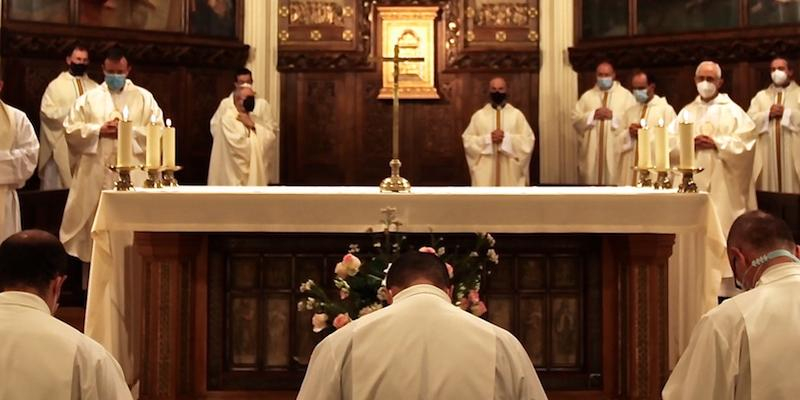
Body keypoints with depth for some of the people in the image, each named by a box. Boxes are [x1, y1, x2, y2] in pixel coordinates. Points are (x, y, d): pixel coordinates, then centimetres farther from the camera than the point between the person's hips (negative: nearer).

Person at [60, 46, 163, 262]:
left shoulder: (144, 97, 8)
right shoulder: (89, 97, 11)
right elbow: (71, 129, 3)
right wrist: (99, 130, -10)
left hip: (133, 176, -1)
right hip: (95, 175, 1)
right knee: (95, 227, 1)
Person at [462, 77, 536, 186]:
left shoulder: (516, 114, 5)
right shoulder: (479, 115, 7)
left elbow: (528, 140, -1)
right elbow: (467, 140, 3)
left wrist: (507, 138, -15)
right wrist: (488, 139, -12)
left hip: (510, 171, 0)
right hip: (485, 172, 0)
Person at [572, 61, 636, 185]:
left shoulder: (625, 95, 6)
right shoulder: (587, 96, 13)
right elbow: (575, 119, 3)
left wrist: (613, 116, -14)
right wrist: (593, 115, -10)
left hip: (615, 151, -2)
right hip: (591, 151, 2)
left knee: (614, 181, -6)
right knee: (591, 179, 1)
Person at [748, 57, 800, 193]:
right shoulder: (760, 96, 17)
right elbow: (749, 120, 4)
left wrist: (786, 113, -9)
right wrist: (768, 114, -8)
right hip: (767, 155, 2)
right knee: (768, 192, 0)